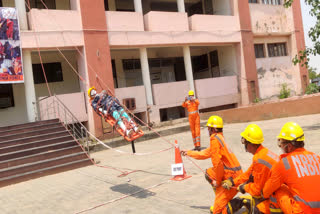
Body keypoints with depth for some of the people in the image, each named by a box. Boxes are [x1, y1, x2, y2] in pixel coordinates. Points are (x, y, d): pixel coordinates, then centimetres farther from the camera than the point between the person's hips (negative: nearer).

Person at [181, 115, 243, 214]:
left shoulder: (214, 138, -13)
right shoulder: (220, 138, 18)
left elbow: (217, 162, -19)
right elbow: (204, 154, 29)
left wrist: (218, 181, -7)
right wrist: (188, 153, 40)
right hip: (232, 173, 9)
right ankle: (220, 201, 23)